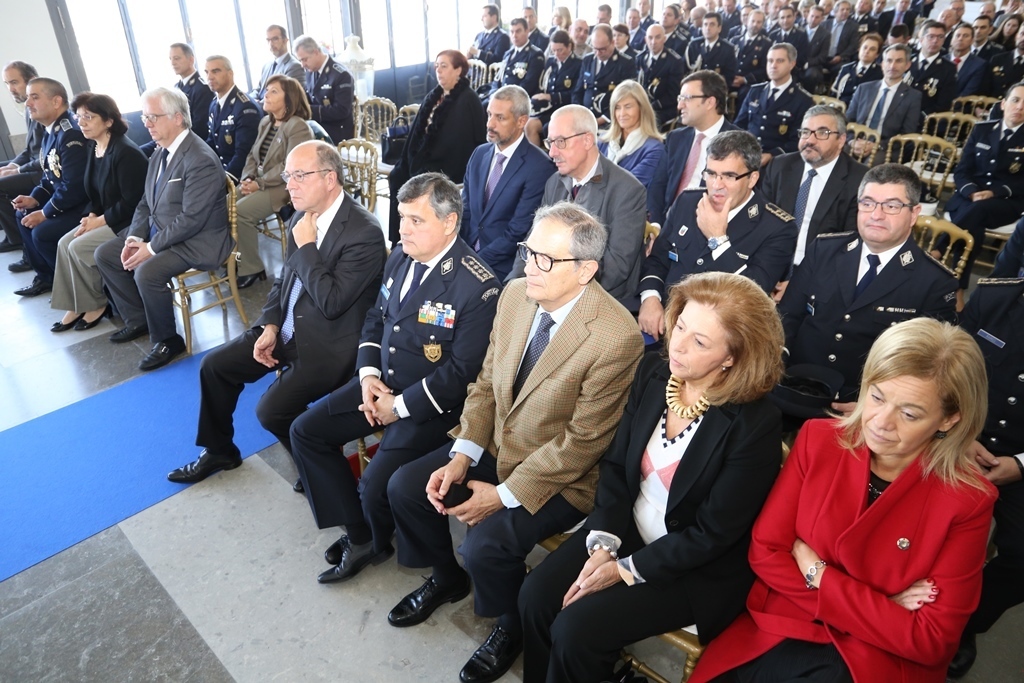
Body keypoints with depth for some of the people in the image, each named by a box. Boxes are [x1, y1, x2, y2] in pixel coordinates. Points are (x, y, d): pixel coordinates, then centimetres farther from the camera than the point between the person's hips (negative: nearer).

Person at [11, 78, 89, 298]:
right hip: (66, 199, 11)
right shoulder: (51, 132, 11)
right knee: (23, 215, 17)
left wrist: (45, 213, -16)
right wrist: (34, 198, 4)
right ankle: (45, 276, 23)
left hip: (85, 203, -11)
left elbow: (74, 186, -26)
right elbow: (51, 176, 20)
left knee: (42, 232, -20)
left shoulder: (70, 134, -22)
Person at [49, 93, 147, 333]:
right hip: (105, 218, 9)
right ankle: (76, 305, 4)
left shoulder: (126, 152, -21)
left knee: (79, 247, -16)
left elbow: (131, 202, -22)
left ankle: (95, 305, 3)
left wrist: (99, 220, -15)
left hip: (128, 222, -9)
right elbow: (96, 192, 15)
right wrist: (92, 216, -3)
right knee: (65, 243, -4)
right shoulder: (92, 147, 7)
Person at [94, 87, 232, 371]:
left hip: (197, 240, -10)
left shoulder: (201, 160, -22)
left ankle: (167, 340, -6)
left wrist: (152, 248, -20)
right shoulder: (160, 153, 7)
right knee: (105, 254, 10)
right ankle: (138, 319, 22)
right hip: (158, 230, 10)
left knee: (146, 272, -29)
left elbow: (191, 219, -25)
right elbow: (146, 202, 12)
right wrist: (134, 238, -4)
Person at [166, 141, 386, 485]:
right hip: (287, 330, 9)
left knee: (272, 408, -19)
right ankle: (218, 450, 30)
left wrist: (306, 246, -20)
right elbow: (284, 279, 13)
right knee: (214, 365, 8)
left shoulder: (365, 233, -22)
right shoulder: (303, 216, 3)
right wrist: (270, 326, 0)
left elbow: (332, 303, -27)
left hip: (327, 345, -8)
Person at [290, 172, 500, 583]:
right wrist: (368, 374, -3)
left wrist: (400, 406, -17)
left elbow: (461, 371, -21)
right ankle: (358, 536, 15)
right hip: (381, 383, 8)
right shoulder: (401, 257, 1)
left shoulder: (478, 287, -22)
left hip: (431, 404, -8)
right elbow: (375, 319, 13)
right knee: (305, 432, 4)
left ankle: (378, 541, 19)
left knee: (376, 485, -21)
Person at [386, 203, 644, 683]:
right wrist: (462, 455, -8)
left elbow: (584, 441, -22)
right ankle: (446, 577, 30)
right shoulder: (515, 294, -6)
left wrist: (504, 495, -19)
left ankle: (513, 625, 13)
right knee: (404, 487, 0)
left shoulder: (616, 337, -27)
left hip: (560, 475, -7)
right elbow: (487, 382, 3)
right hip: (496, 445, 7)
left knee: (485, 545, -23)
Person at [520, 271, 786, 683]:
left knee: (576, 628, -16)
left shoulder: (756, 425, -24)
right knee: (535, 597, -7)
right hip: (629, 529, 6)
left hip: (698, 570, -5)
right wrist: (603, 545, -12)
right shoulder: (653, 372, -7)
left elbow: (712, 534, -18)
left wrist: (625, 569, -15)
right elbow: (616, 465, -2)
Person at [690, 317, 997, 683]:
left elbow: (929, 641, -9)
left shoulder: (967, 501, -11)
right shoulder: (818, 440, -6)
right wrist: (877, 607, -11)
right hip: (784, 630, 2)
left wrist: (815, 571, -11)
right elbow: (765, 552, -5)